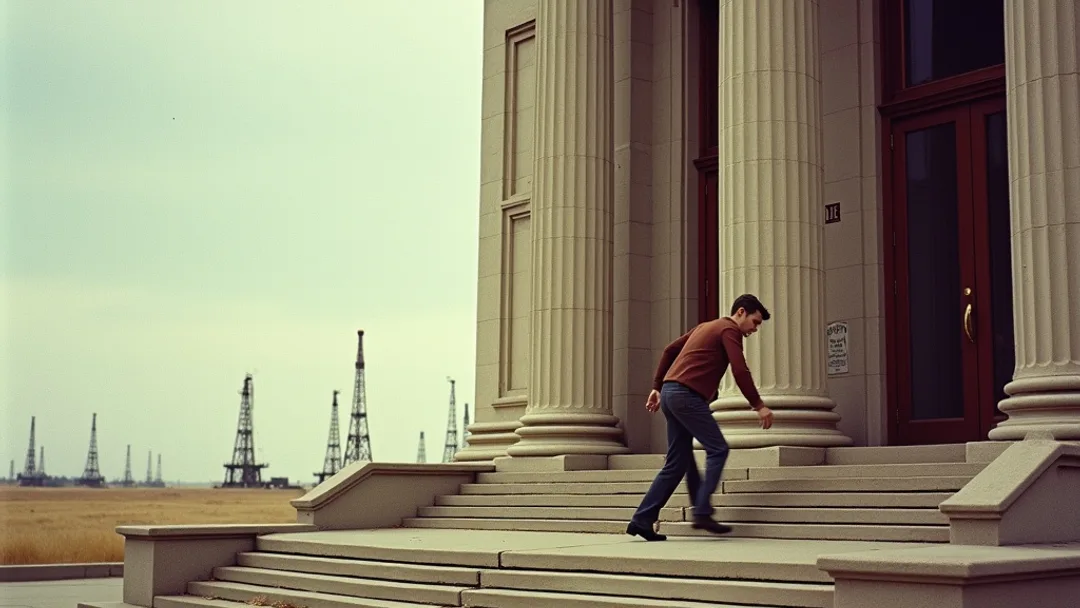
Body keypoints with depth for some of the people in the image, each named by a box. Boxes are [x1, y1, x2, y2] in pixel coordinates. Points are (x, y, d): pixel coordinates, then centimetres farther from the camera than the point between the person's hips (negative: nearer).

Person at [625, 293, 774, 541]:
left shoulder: (706, 326, 27)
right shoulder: (729, 330, -1)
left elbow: (669, 350, 26)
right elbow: (740, 371, -13)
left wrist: (657, 387, 25)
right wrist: (758, 406, -9)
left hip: (670, 392, 9)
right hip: (687, 394, -9)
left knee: (677, 463, 9)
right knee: (718, 449, -5)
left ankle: (641, 520, 5)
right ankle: (703, 513, -12)